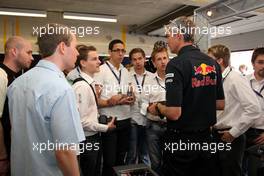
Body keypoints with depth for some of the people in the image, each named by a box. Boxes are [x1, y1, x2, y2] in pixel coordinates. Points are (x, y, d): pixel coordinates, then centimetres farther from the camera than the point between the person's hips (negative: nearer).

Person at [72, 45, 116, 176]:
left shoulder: (90, 83, 6)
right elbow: (82, 121, -24)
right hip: (87, 139, -8)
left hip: (94, 137, 9)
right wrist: (105, 127, -15)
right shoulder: (81, 86, -22)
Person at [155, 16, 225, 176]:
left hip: (181, 141, -6)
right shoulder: (213, 63, 1)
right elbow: (221, 104, 8)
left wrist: (158, 107, -5)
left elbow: (174, 113, -24)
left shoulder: (176, 64, -20)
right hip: (206, 138, 6)